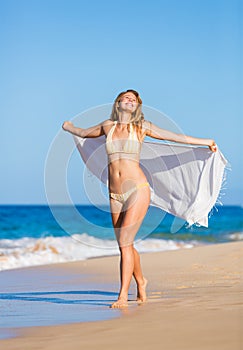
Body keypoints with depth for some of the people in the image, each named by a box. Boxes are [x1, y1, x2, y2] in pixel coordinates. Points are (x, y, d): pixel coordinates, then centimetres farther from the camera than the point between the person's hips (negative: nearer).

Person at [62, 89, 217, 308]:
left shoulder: (142, 126, 5)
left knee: (125, 243, -14)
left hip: (138, 190, -4)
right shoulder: (108, 126, 11)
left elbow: (175, 137, 13)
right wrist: (68, 127, 49)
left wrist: (205, 142, 19)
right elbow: (83, 133, 32)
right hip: (116, 195, 4)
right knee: (125, 244, 11)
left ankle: (123, 296, -11)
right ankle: (141, 282, 35)